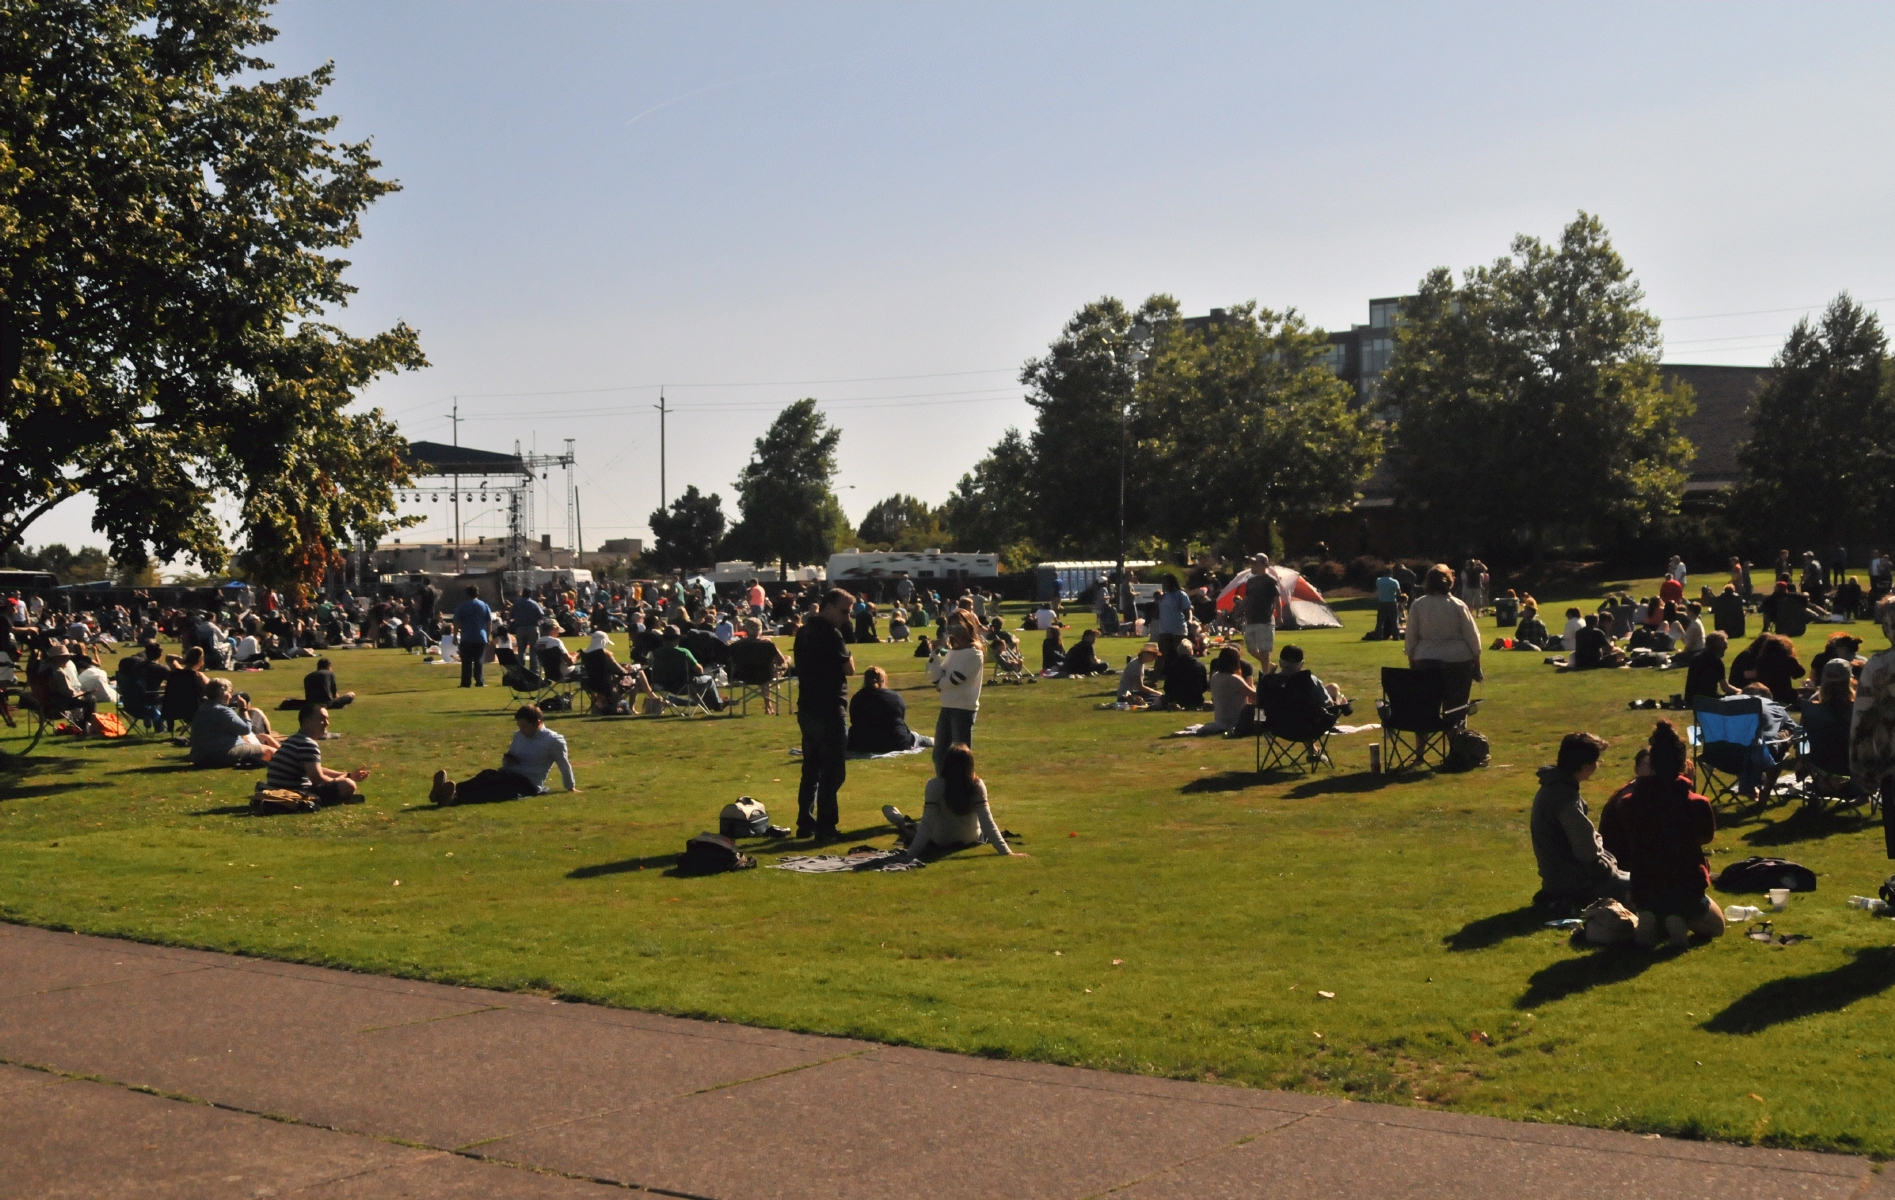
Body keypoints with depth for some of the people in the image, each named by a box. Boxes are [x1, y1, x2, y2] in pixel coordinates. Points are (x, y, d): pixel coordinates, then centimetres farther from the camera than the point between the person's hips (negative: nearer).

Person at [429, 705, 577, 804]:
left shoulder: (554, 740, -2)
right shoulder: (518, 735, 20)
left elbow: (564, 765, 9)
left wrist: (571, 787, 20)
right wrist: (506, 760, 4)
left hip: (528, 784, -6)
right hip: (510, 775, 6)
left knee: (495, 790, -38)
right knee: (487, 775, -32)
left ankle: (454, 798, -67)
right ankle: (445, 791, -61)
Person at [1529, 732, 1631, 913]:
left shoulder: (1552, 789, 9)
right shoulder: (1565, 797, -23)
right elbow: (1586, 851, -24)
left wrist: (1607, 860, 9)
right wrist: (1609, 869, -8)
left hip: (1557, 876, 10)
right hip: (1573, 882, -10)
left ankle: (1562, 899, 11)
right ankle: (1575, 901, -9)